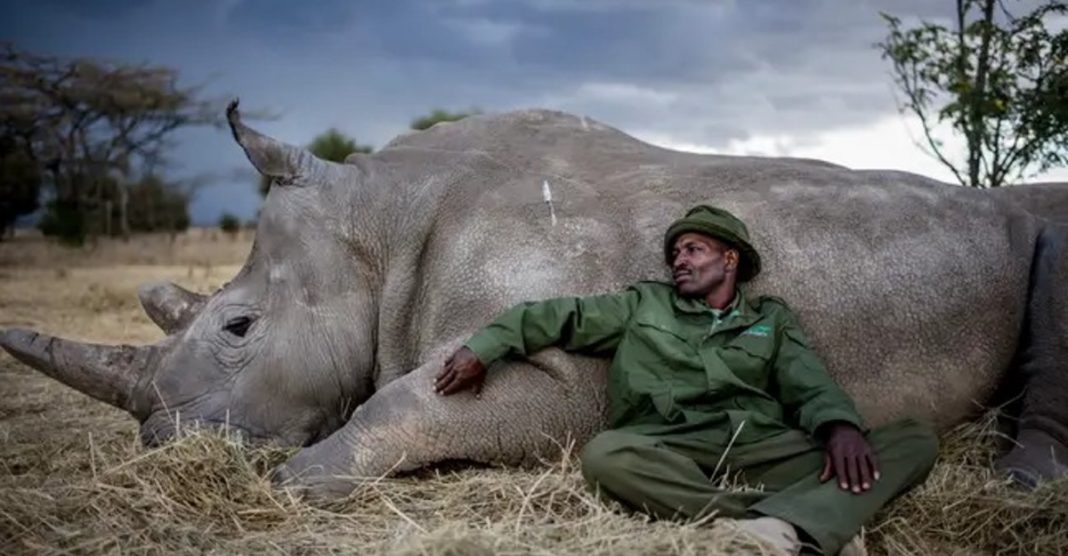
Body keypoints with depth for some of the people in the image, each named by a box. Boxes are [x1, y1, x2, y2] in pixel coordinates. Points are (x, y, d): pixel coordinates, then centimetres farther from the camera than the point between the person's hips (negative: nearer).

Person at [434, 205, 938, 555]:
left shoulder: (772, 319, 22)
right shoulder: (644, 304, 21)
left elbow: (809, 384, 7)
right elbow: (561, 317, 18)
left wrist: (840, 425, -16)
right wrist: (482, 347, 6)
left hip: (764, 451, 1)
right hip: (670, 456, -1)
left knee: (914, 439, -16)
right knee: (605, 454, -35)